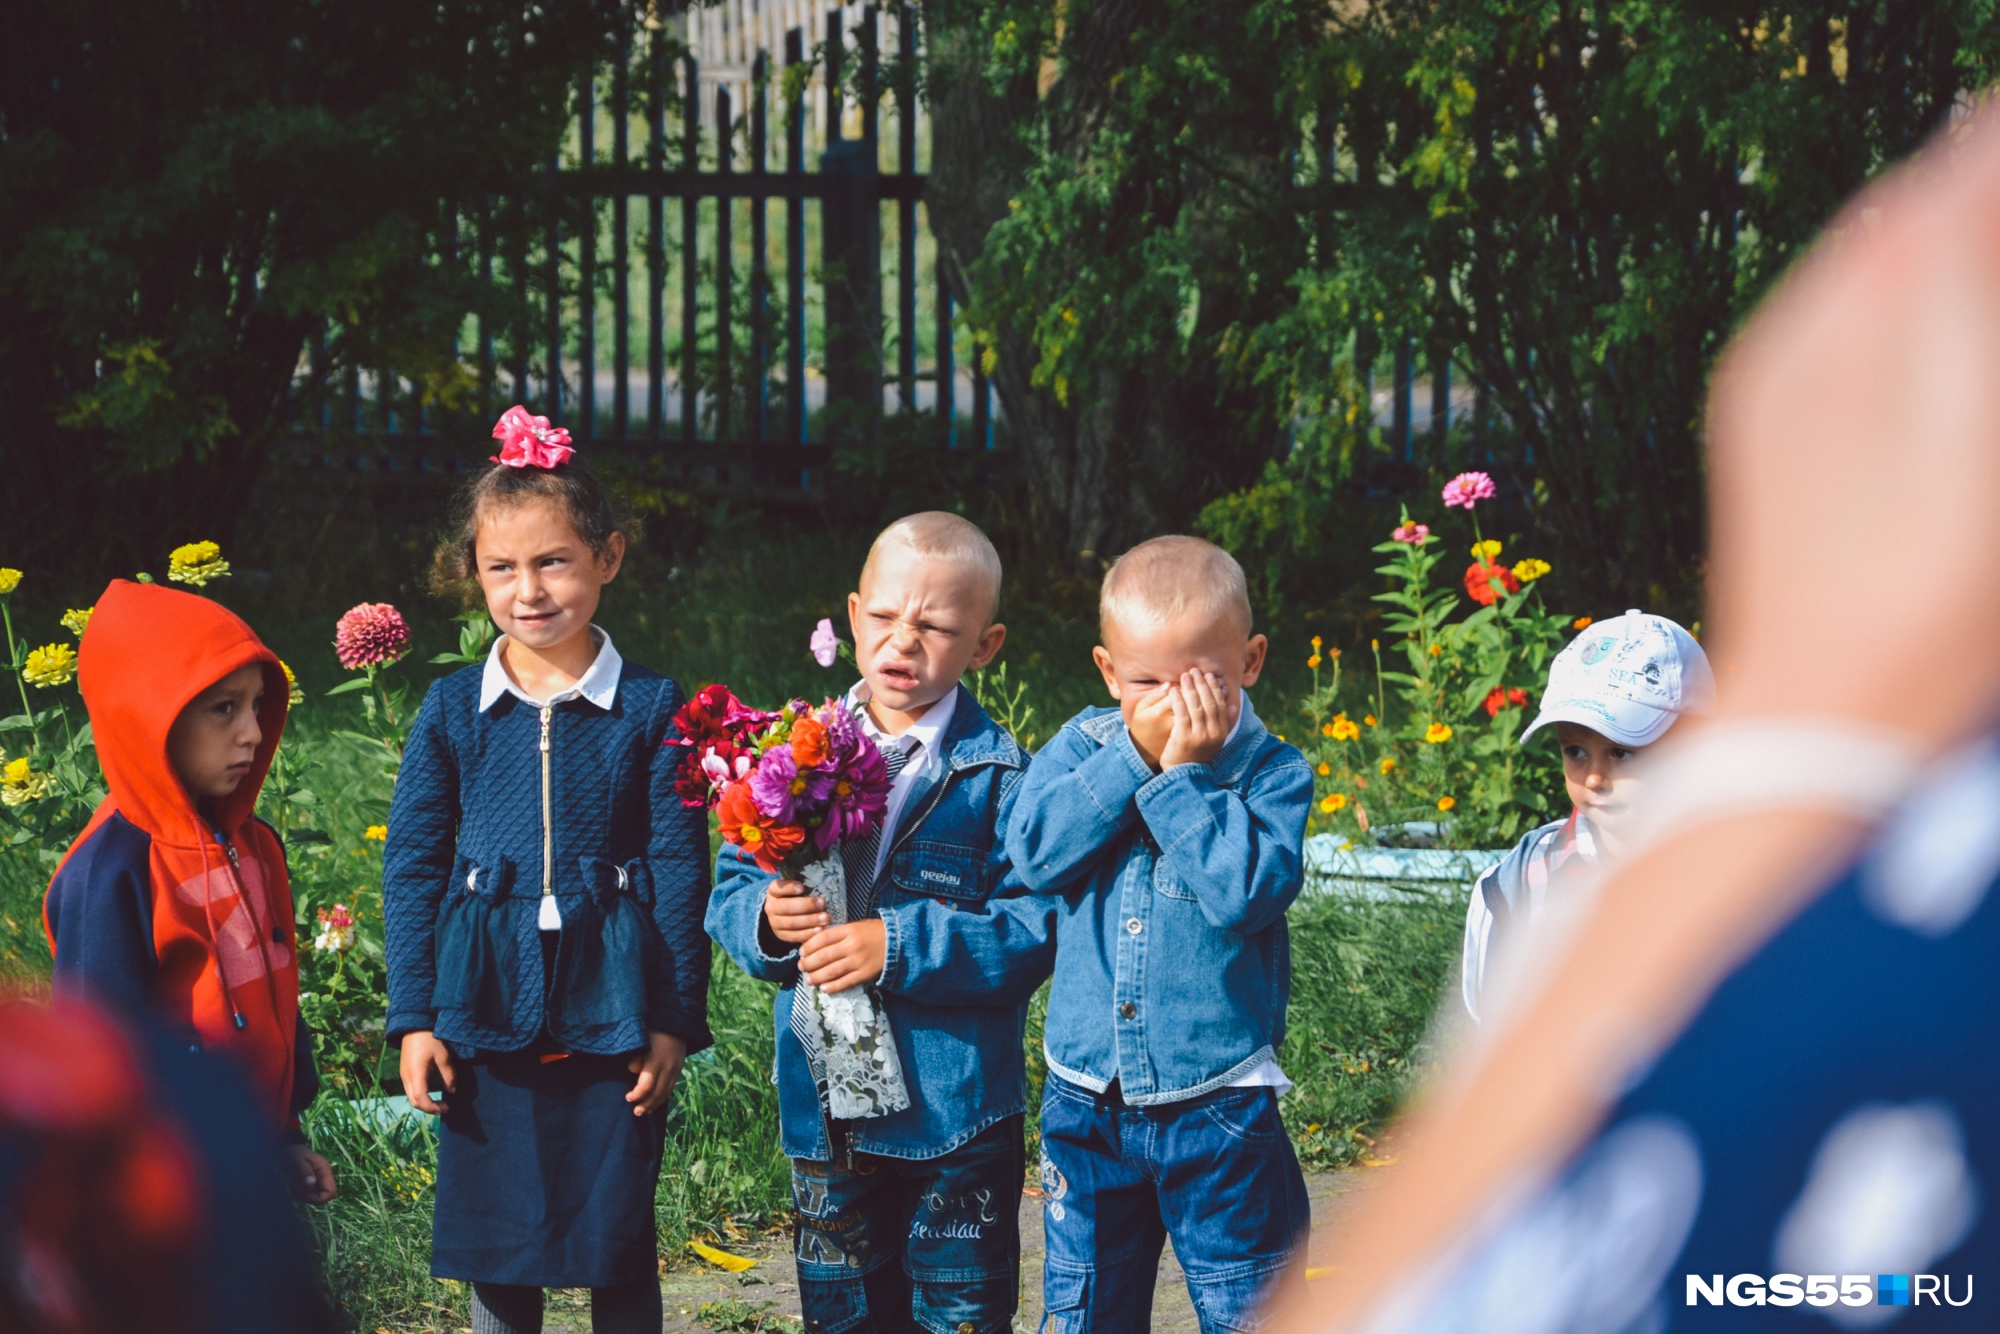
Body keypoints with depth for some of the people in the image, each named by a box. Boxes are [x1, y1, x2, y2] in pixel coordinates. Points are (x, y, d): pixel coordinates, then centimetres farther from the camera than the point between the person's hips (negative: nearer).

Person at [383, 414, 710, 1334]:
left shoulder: (651, 709, -2)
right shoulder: (452, 711, 3)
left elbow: (680, 873, 0)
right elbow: (412, 867, 6)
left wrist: (675, 1020, -3)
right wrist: (413, 1019, 1)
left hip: (611, 1016, -1)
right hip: (487, 1016, 2)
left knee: (620, 1253, 5)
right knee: (494, 1250, 7)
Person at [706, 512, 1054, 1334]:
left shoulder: (998, 777, -9)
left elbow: (1031, 933, -17)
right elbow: (730, 891, 6)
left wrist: (900, 945, -25)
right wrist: (765, 919, -17)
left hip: (955, 1111, -4)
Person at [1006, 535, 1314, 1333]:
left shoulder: (1272, 773, -8)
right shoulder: (1083, 748, 1)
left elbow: (1246, 891, -24)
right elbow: (1036, 853, -16)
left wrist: (1187, 772, -20)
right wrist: (1134, 757, -19)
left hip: (1219, 1108, -3)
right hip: (1088, 1099, 3)